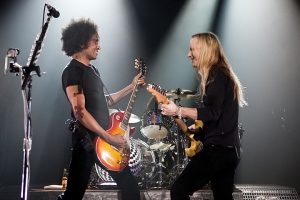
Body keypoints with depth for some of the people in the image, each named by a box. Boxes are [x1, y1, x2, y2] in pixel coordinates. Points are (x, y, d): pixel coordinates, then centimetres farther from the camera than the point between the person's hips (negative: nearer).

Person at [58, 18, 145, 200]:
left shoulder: (92, 70, 17)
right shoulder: (72, 71, -12)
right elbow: (79, 112, -21)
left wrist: (132, 86, 19)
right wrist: (109, 138, -21)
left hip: (105, 138, 9)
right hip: (87, 141, -9)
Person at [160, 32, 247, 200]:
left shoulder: (216, 75, -12)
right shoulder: (221, 74, 18)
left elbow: (212, 113, -22)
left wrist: (178, 111, -20)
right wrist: (198, 126, 15)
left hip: (218, 149, -11)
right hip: (228, 149, 11)